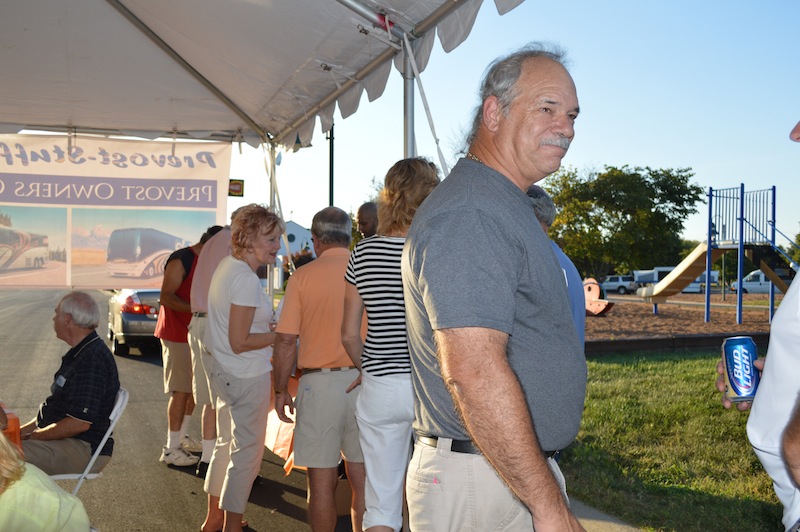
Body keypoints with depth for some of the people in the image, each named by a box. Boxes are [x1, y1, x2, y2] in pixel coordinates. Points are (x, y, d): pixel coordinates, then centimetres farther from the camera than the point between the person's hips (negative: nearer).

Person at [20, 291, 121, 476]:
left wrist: (31, 437, -13)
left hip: (82, 450, -11)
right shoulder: (79, 354, 14)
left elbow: (80, 423, -25)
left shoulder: (92, 360, -22)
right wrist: (21, 431, 11)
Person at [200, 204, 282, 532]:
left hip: (225, 372, 10)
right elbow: (240, 342, -22)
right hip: (248, 377, -10)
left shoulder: (227, 266, 7)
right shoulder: (246, 280, -22)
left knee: (227, 444, 21)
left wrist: (273, 329, 14)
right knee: (247, 451, 4)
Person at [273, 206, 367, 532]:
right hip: (364, 381, 2)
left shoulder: (303, 276, -4)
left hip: (320, 382, -2)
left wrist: (281, 390, 5)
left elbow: (286, 339, -6)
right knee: (362, 478, 12)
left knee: (322, 481, 8)